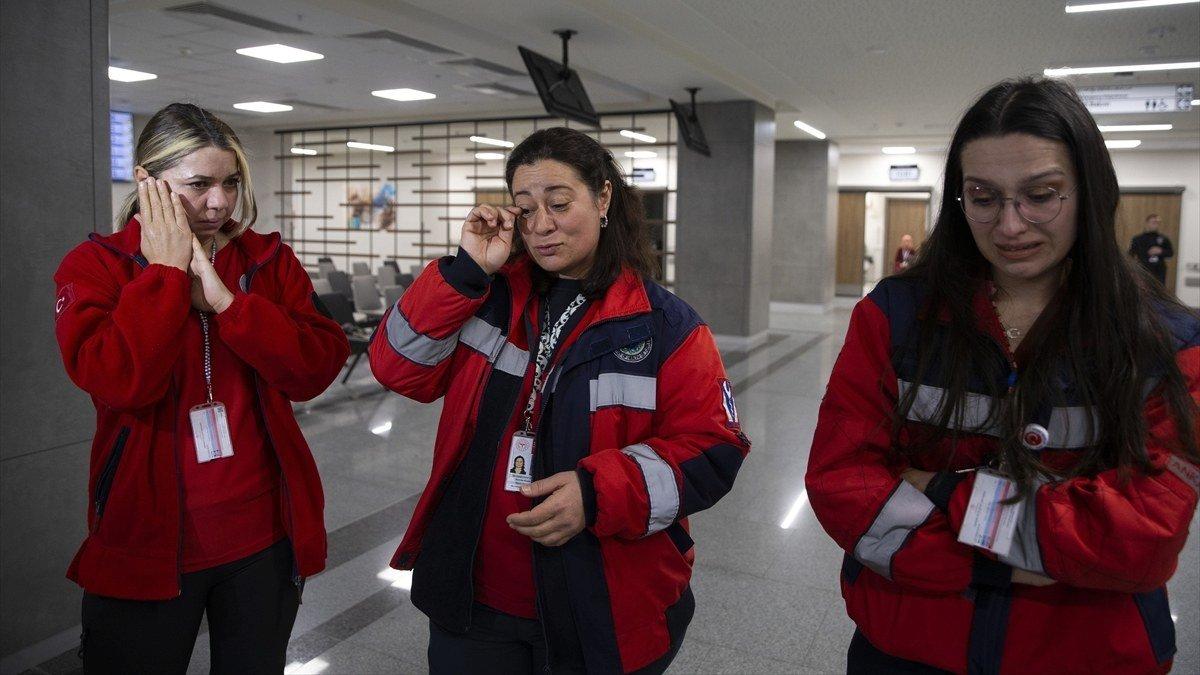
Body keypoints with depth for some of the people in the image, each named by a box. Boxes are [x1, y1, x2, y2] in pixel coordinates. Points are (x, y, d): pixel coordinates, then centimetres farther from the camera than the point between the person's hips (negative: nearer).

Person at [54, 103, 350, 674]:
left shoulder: (269, 261, 2)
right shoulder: (94, 266, -4)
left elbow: (317, 369, -12)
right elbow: (118, 382, -23)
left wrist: (222, 297, -19)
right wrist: (166, 272, -16)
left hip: (264, 538, 2)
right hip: (146, 543, -2)